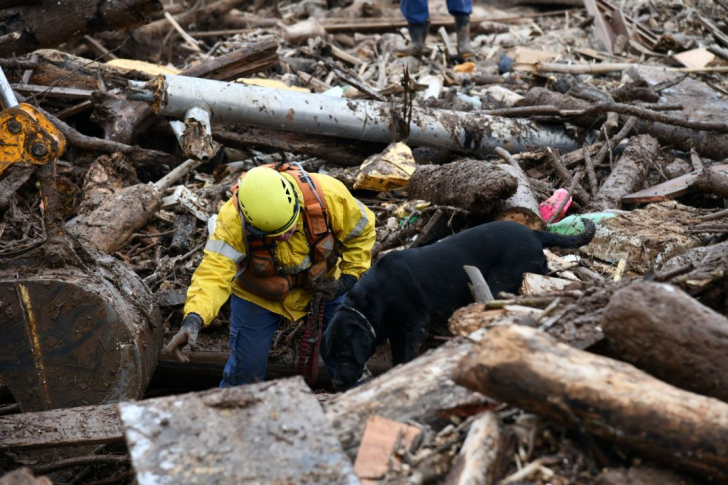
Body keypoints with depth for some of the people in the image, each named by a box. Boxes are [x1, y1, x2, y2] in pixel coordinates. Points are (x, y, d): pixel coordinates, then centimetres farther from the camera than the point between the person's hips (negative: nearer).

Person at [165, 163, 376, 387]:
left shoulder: (328, 193, -32)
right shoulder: (233, 219, -36)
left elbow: (361, 230, -14)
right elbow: (215, 271, -43)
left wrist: (349, 279, -18)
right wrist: (193, 318, -59)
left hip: (322, 284, 2)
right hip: (258, 296, -2)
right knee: (247, 362, 2)